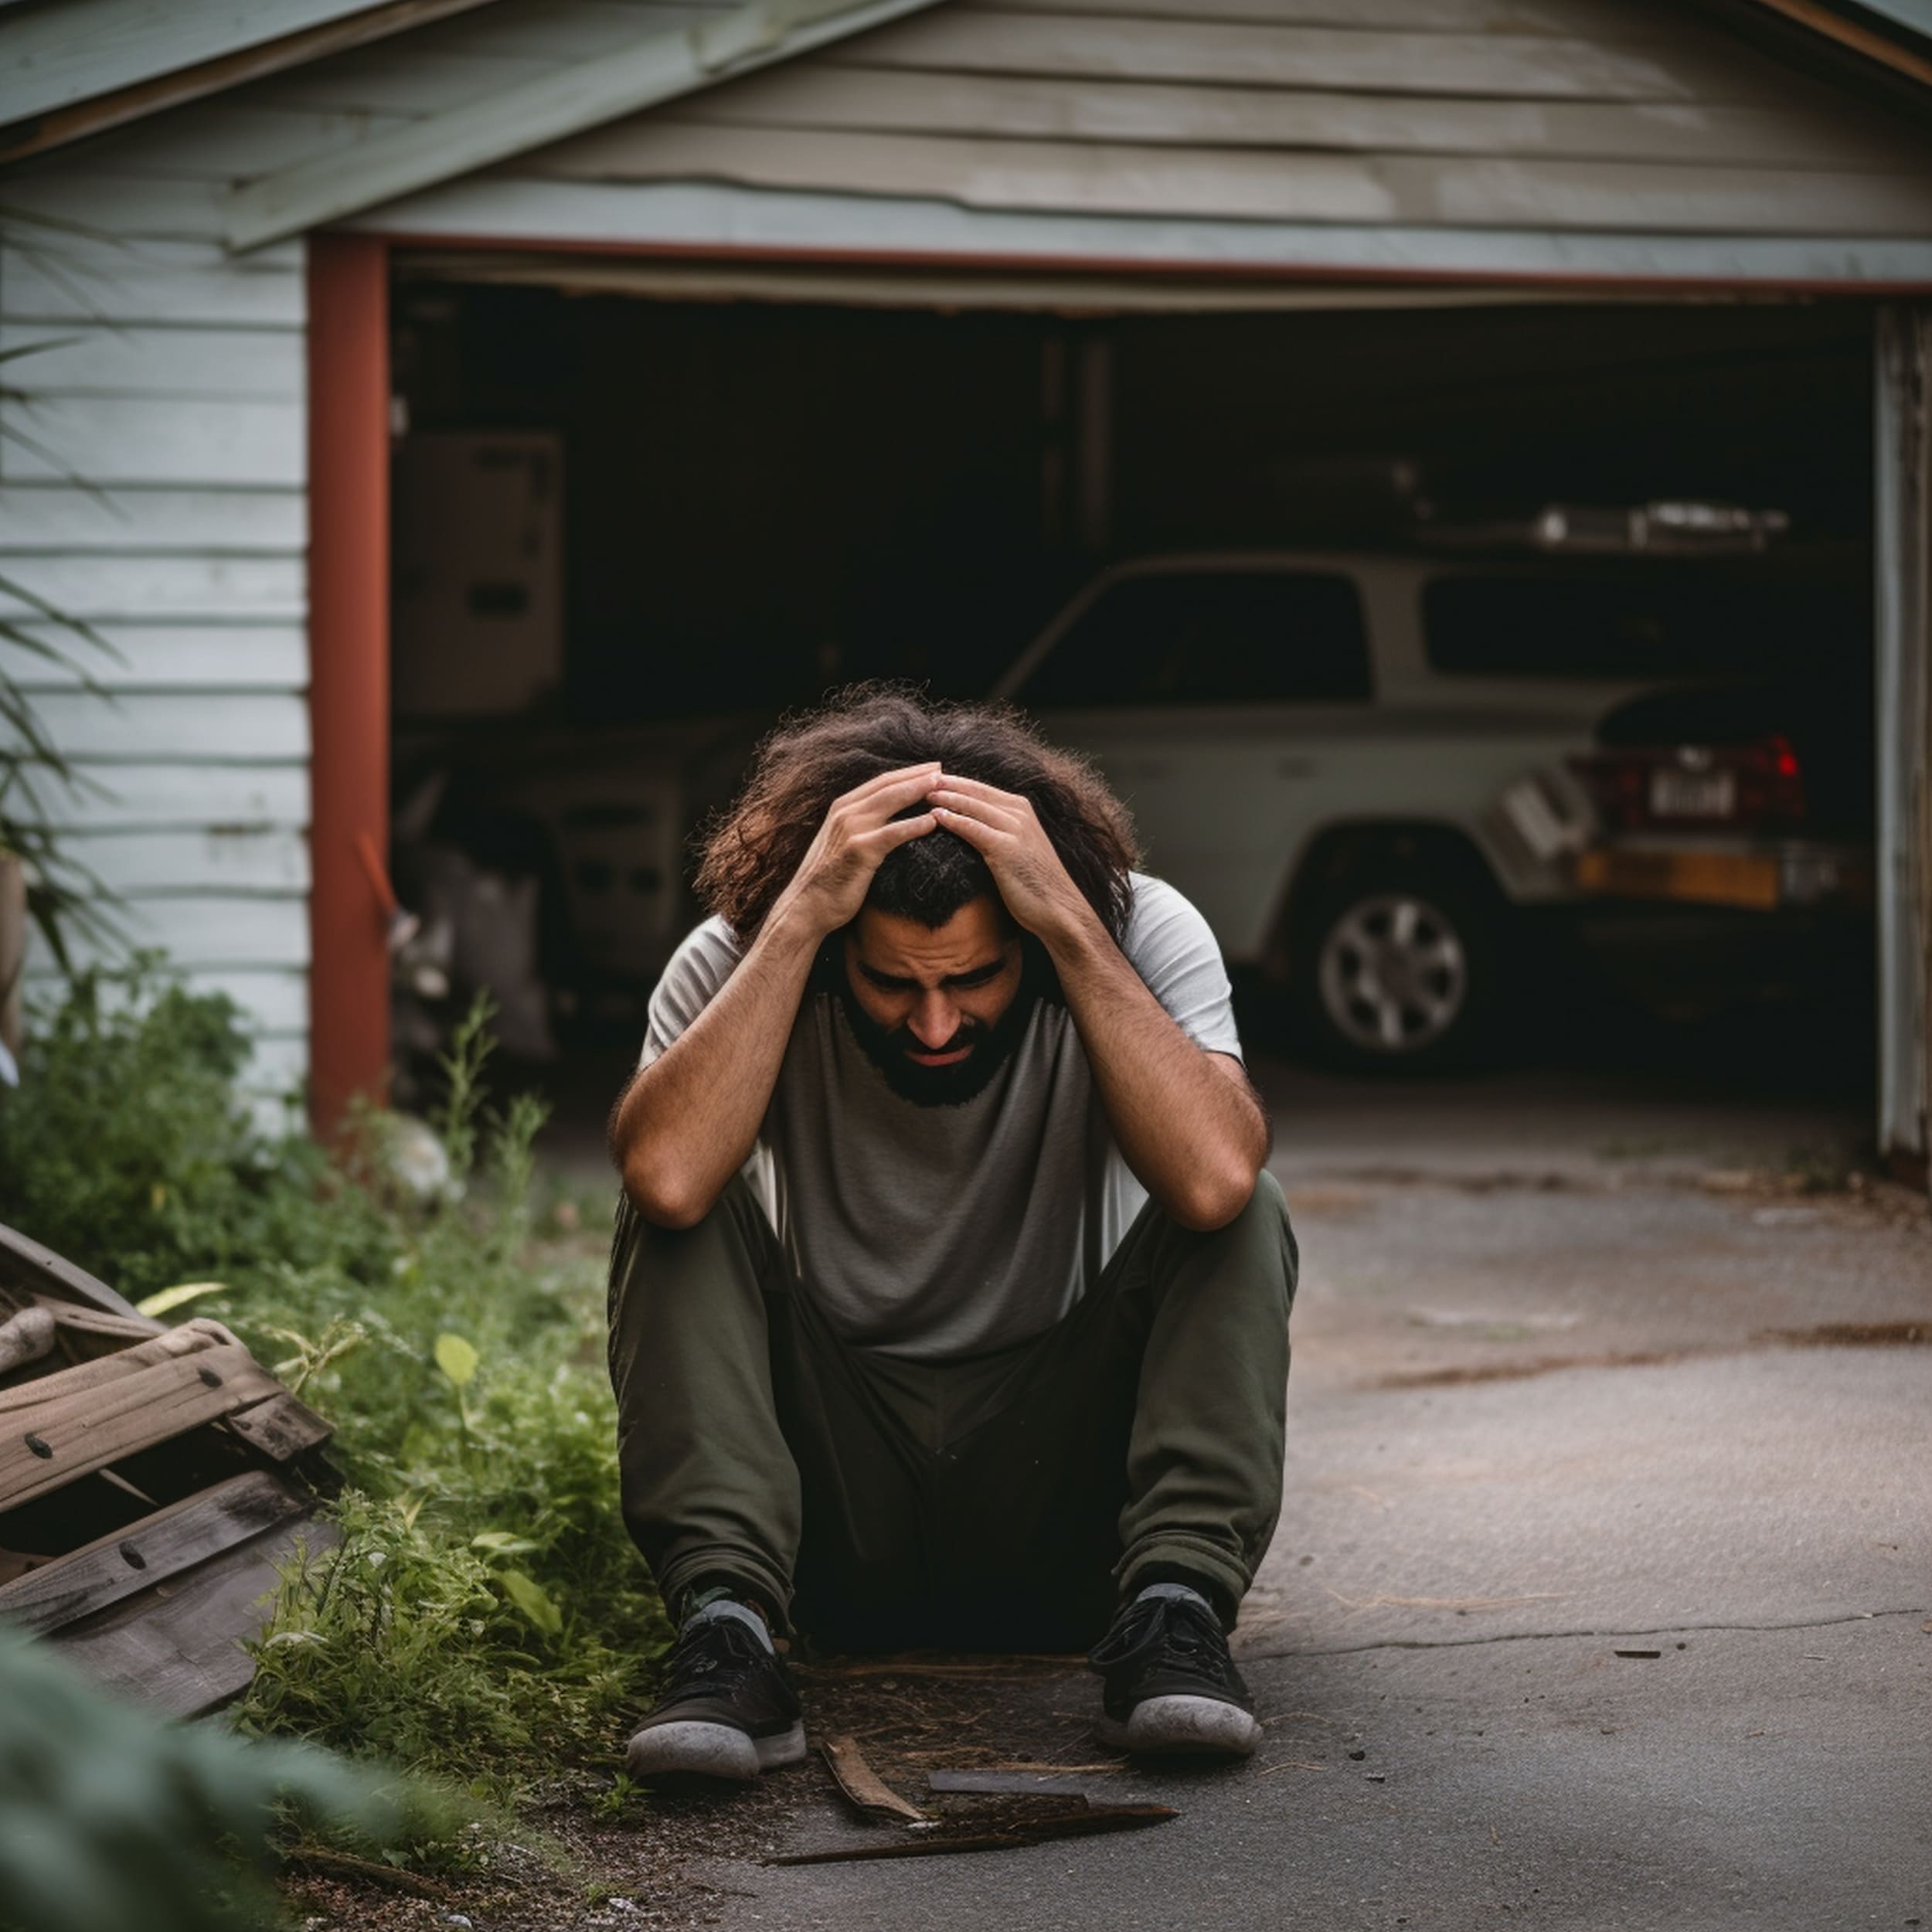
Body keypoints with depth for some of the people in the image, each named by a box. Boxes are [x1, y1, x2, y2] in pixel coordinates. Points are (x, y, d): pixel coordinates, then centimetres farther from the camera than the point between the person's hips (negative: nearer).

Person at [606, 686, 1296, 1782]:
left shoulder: (1140, 936, -14)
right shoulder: (741, 960, -13)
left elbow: (1213, 1180, -34)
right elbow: (666, 1177, -35)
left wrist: (1072, 923, -34)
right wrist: (796, 919, -34)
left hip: (1066, 1482, 0)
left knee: (1240, 1216, -22)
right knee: (689, 1219, -23)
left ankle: (1173, 1617, -27)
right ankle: (728, 1629, -31)